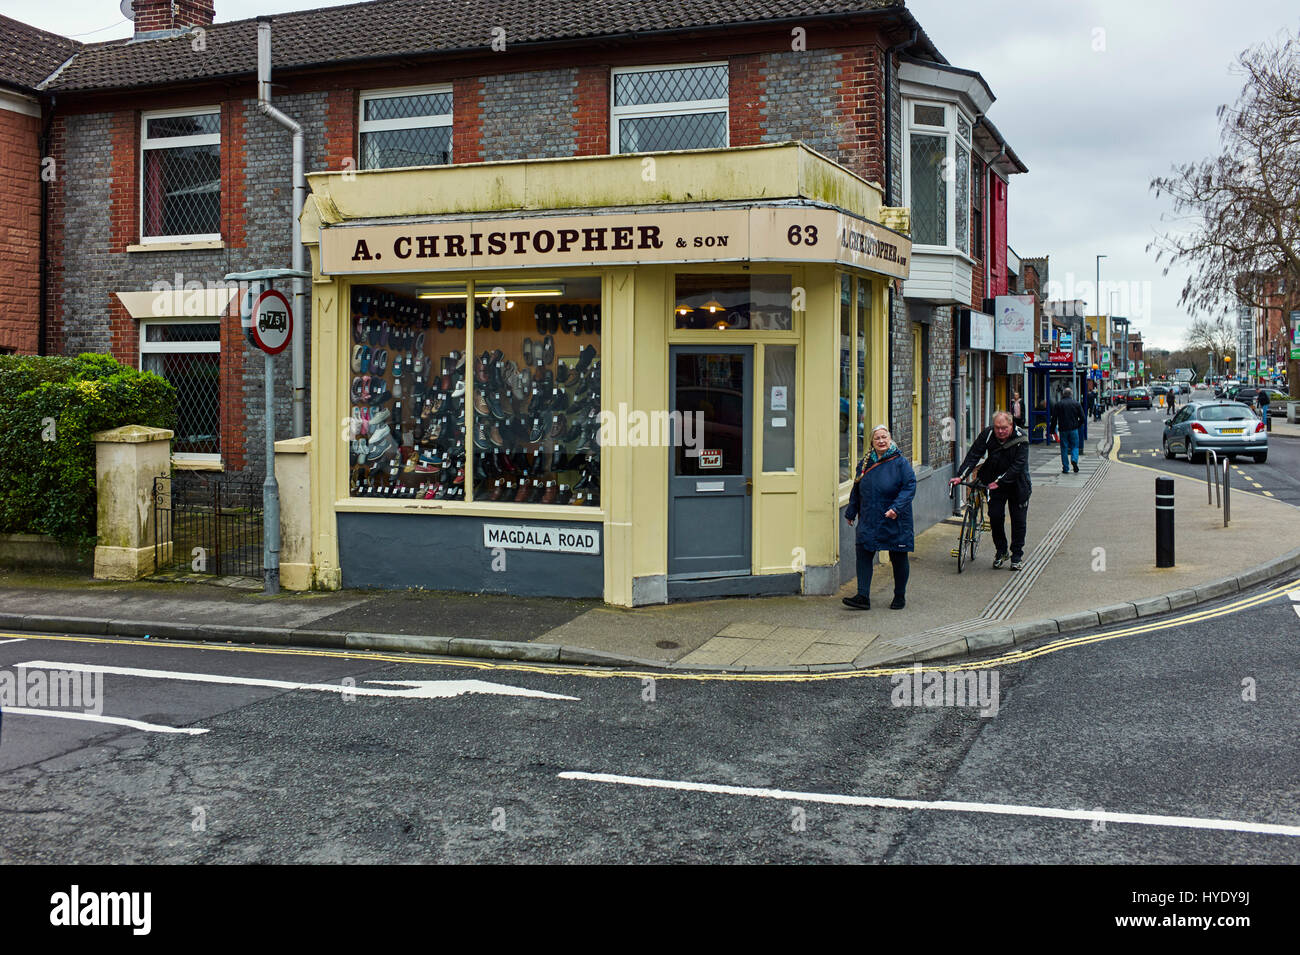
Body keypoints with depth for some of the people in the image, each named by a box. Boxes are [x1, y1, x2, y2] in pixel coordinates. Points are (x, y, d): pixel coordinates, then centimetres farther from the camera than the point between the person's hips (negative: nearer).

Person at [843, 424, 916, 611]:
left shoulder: (900, 462, -7)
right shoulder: (865, 462, 7)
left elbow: (909, 487, -11)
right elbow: (856, 490, 17)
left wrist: (896, 508, -23)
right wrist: (851, 512, 18)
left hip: (894, 521, -4)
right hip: (869, 521, 4)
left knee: (898, 559, 6)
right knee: (863, 555, -6)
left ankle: (900, 597, 21)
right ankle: (863, 597, -5)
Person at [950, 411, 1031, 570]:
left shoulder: (1021, 438, -21)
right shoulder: (988, 434, -14)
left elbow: (1018, 465, -25)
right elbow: (973, 455, -15)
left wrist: (999, 482, -31)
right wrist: (960, 476, -26)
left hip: (1017, 484, -2)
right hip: (995, 482, 2)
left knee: (1018, 521, 2)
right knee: (995, 516, -4)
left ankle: (1017, 557, 15)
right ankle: (1001, 552, 15)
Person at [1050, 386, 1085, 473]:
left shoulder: (1057, 404, 1)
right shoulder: (1076, 404, 2)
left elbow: (1054, 418, -2)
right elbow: (1082, 418, 1)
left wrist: (1053, 430, 4)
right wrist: (1078, 425, 16)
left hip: (1063, 430, 0)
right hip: (1074, 429, 0)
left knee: (1064, 448, 5)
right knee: (1075, 446, 12)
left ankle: (1065, 468, 5)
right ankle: (1074, 460, -16)